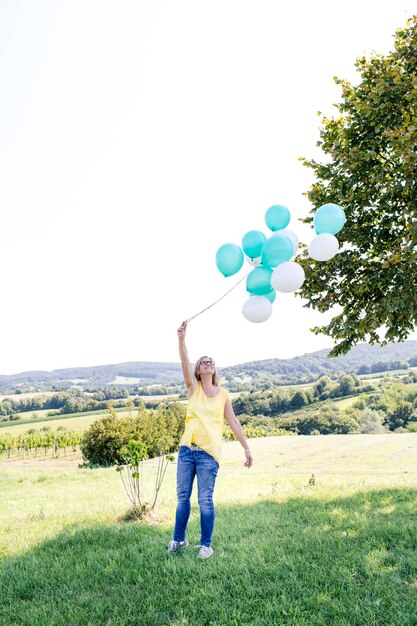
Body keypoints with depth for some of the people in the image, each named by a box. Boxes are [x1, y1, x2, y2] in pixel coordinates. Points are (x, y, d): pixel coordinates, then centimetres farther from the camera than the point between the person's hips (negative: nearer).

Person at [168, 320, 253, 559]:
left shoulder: (223, 394, 5)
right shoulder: (193, 387, 4)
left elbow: (234, 422, 8)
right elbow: (185, 363, -13)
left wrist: (247, 448, 6)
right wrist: (182, 339, -29)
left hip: (209, 452, -2)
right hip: (187, 449, 2)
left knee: (205, 500, -1)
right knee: (183, 496, 10)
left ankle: (206, 544, 17)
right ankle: (179, 539, 27)